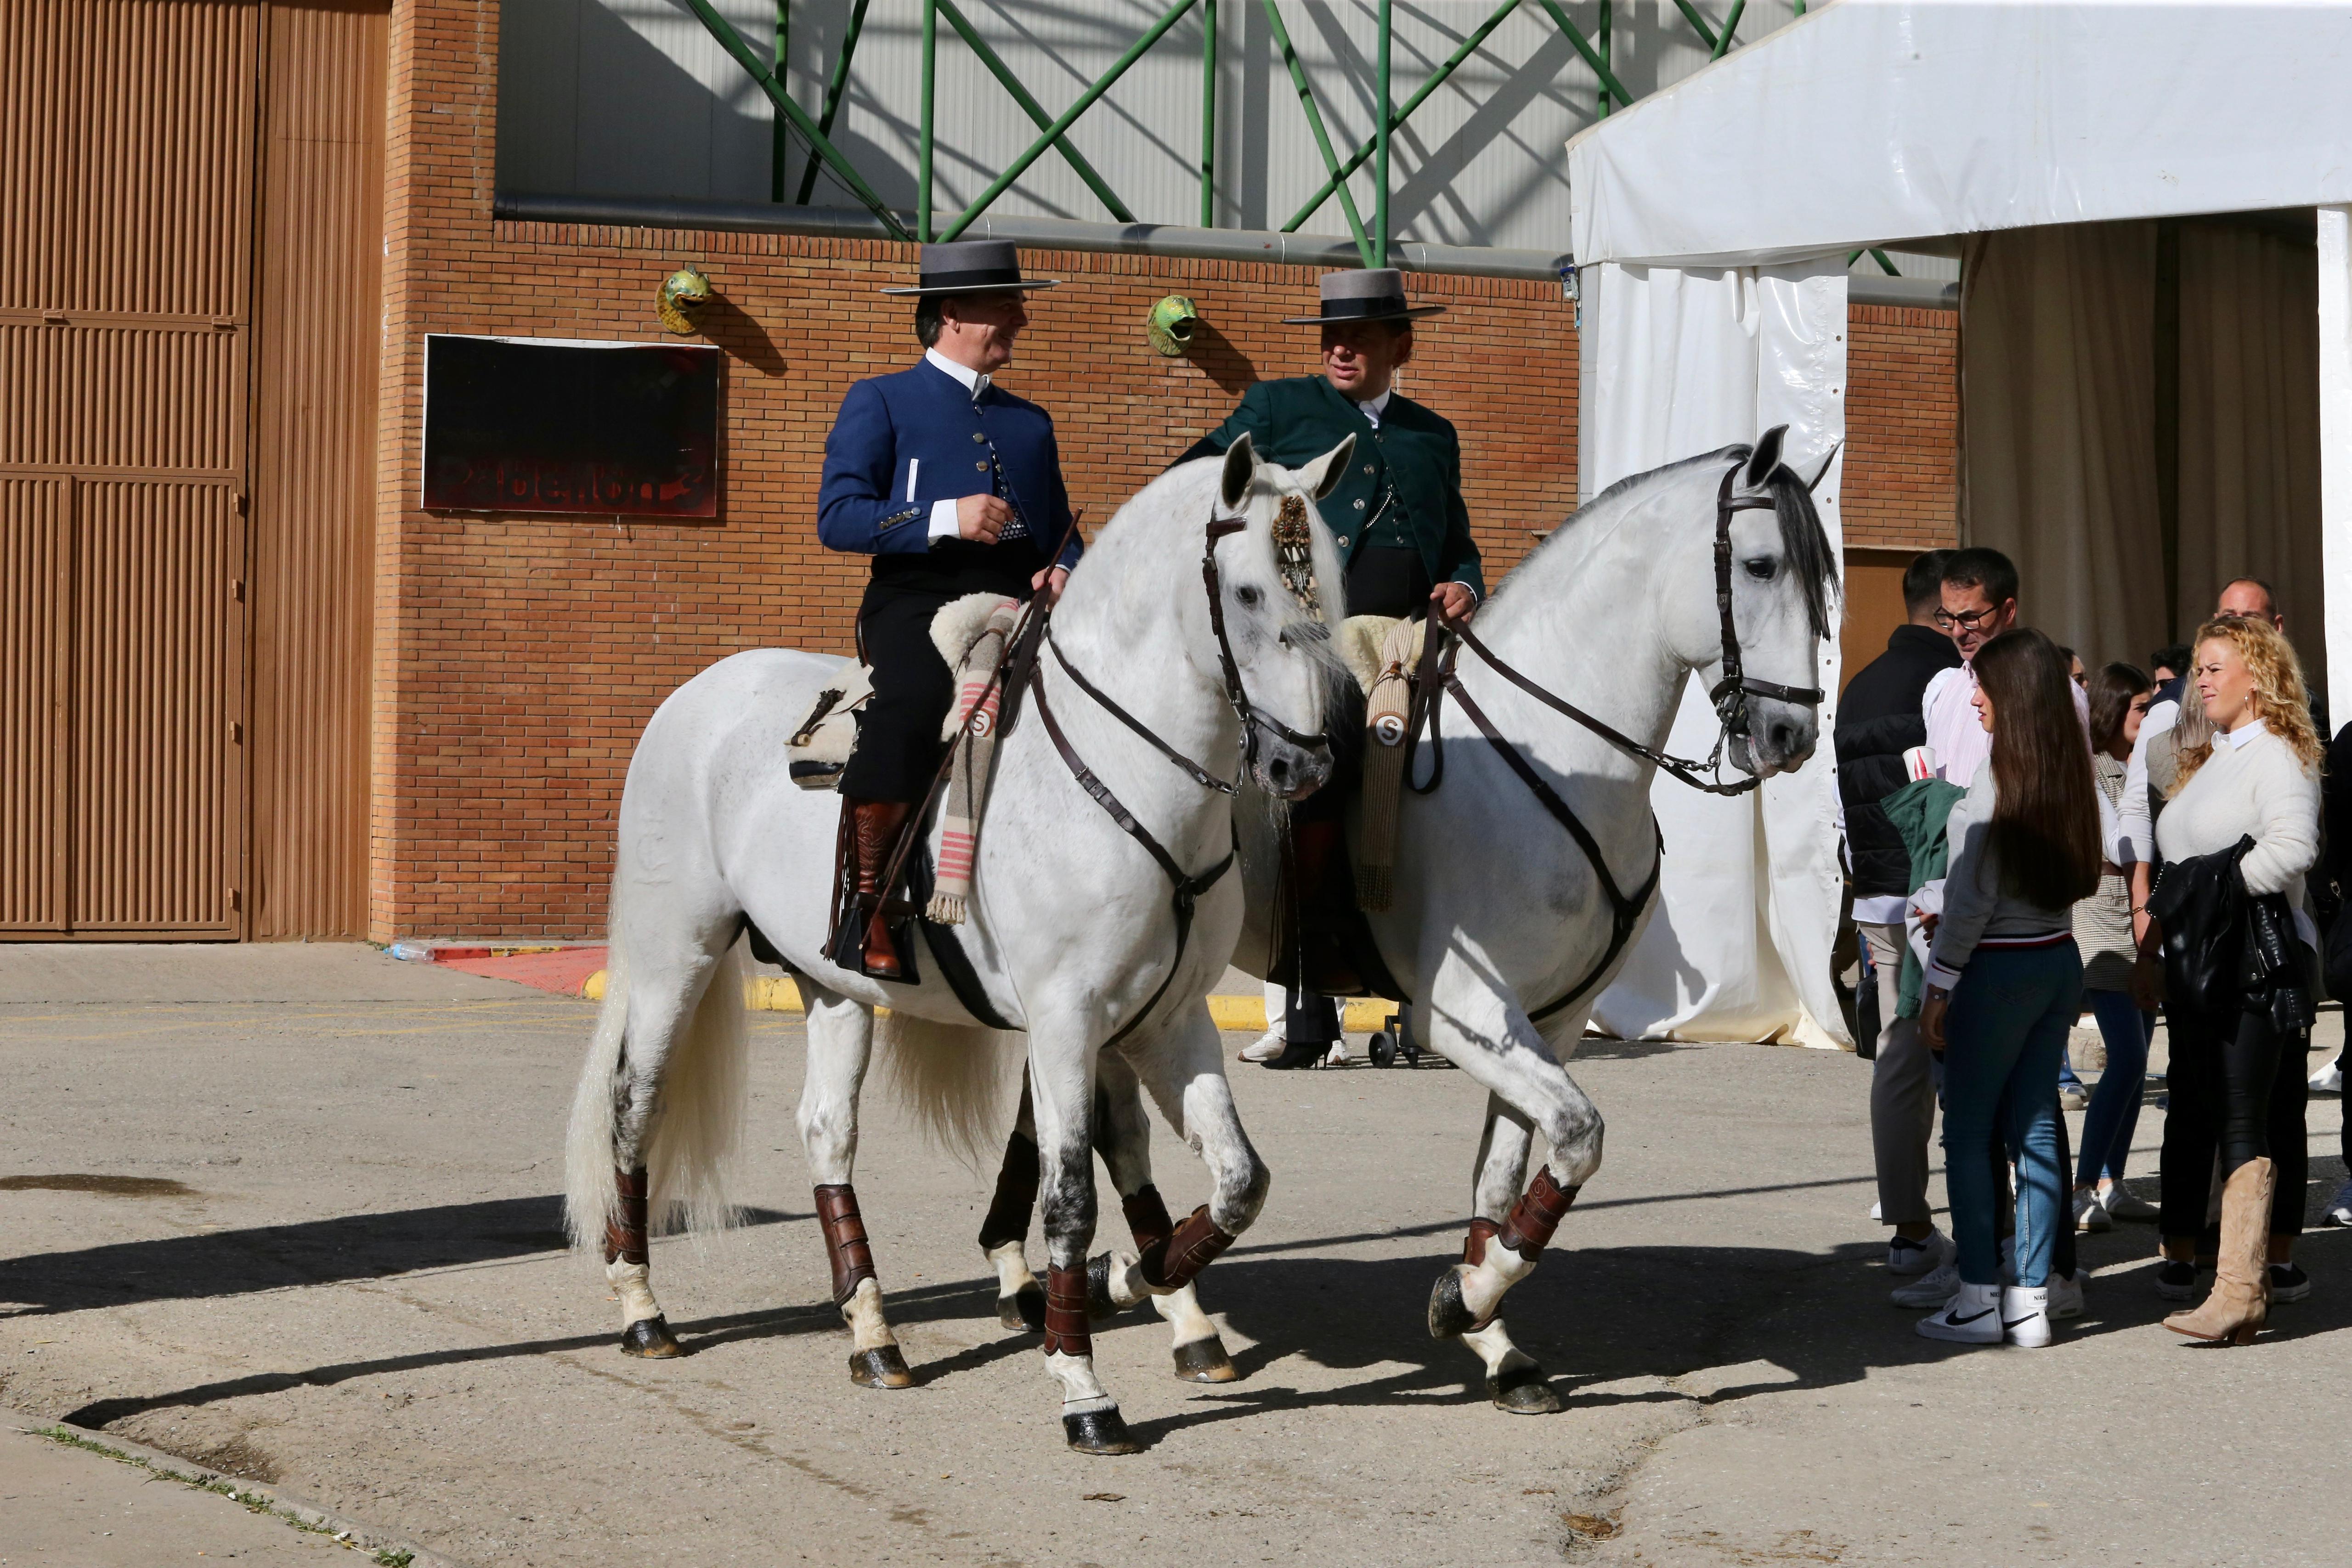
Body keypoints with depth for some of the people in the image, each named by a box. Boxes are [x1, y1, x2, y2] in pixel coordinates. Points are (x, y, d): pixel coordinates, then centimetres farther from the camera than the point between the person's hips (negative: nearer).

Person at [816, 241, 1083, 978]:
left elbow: (1061, 530, 29)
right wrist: (946, 518, -15)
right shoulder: (881, 403, 10)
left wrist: (1064, 571, 3)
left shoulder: (1030, 422, 27)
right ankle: (864, 904, -31)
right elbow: (837, 516, -3)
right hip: (918, 598, -5)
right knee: (913, 698, -37)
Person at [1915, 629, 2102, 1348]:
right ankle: (2031, 1302, 11)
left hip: (2000, 968, -7)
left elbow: (1971, 898, -15)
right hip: (2060, 960, 7)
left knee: (1968, 1133, 2)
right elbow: (2079, 878, 13)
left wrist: (1938, 986, -10)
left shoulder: (1998, 780, -16)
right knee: (2036, 1129, 9)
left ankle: (1979, 1299, 2)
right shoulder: (2072, 777, 6)